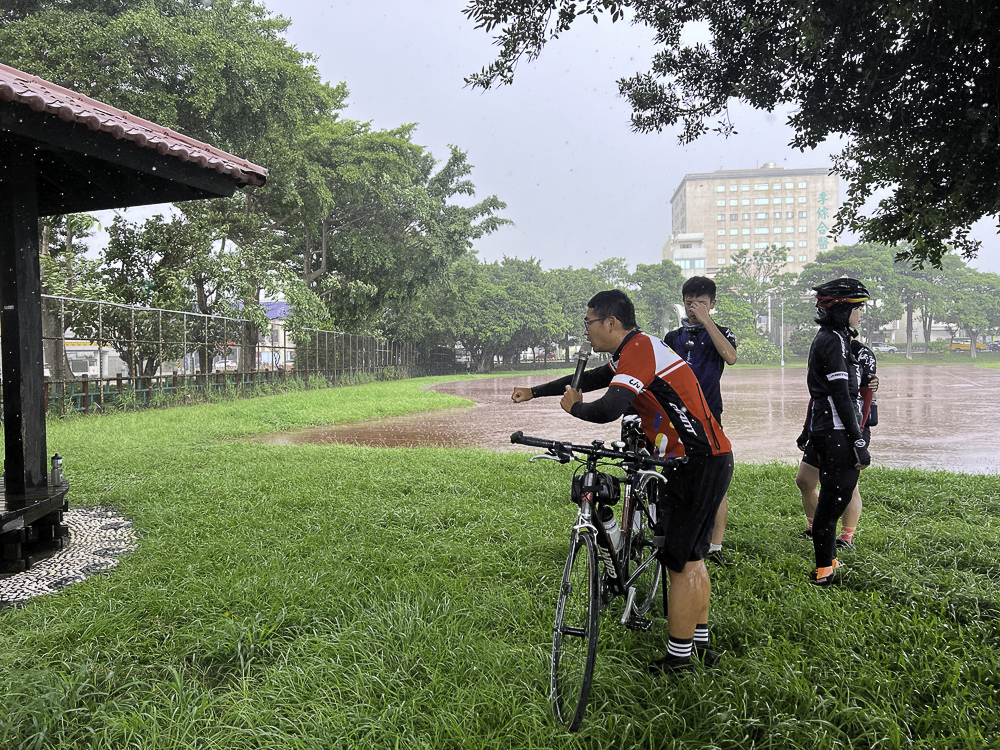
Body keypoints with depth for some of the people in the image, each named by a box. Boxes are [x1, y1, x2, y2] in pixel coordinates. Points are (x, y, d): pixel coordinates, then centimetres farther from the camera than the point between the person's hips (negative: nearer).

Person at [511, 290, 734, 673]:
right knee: (692, 558, 19)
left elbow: (608, 409, -32)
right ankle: (700, 644, 31)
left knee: (680, 565, 0)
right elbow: (589, 378, 24)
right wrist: (533, 392, 25)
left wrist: (575, 407, -11)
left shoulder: (639, 350, -18)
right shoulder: (636, 350, 15)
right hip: (709, 459, 10)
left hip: (699, 465, -10)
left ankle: (678, 658, 12)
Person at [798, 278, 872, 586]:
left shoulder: (827, 338, 17)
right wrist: (859, 442, -19)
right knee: (834, 499, -4)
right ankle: (825, 572, 3)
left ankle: (828, 565, 25)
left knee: (831, 499, 15)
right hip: (838, 433, -10)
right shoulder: (833, 341, -14)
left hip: (826, 431, 10)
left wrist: (808, 431, 25)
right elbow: (841, 395, -19)